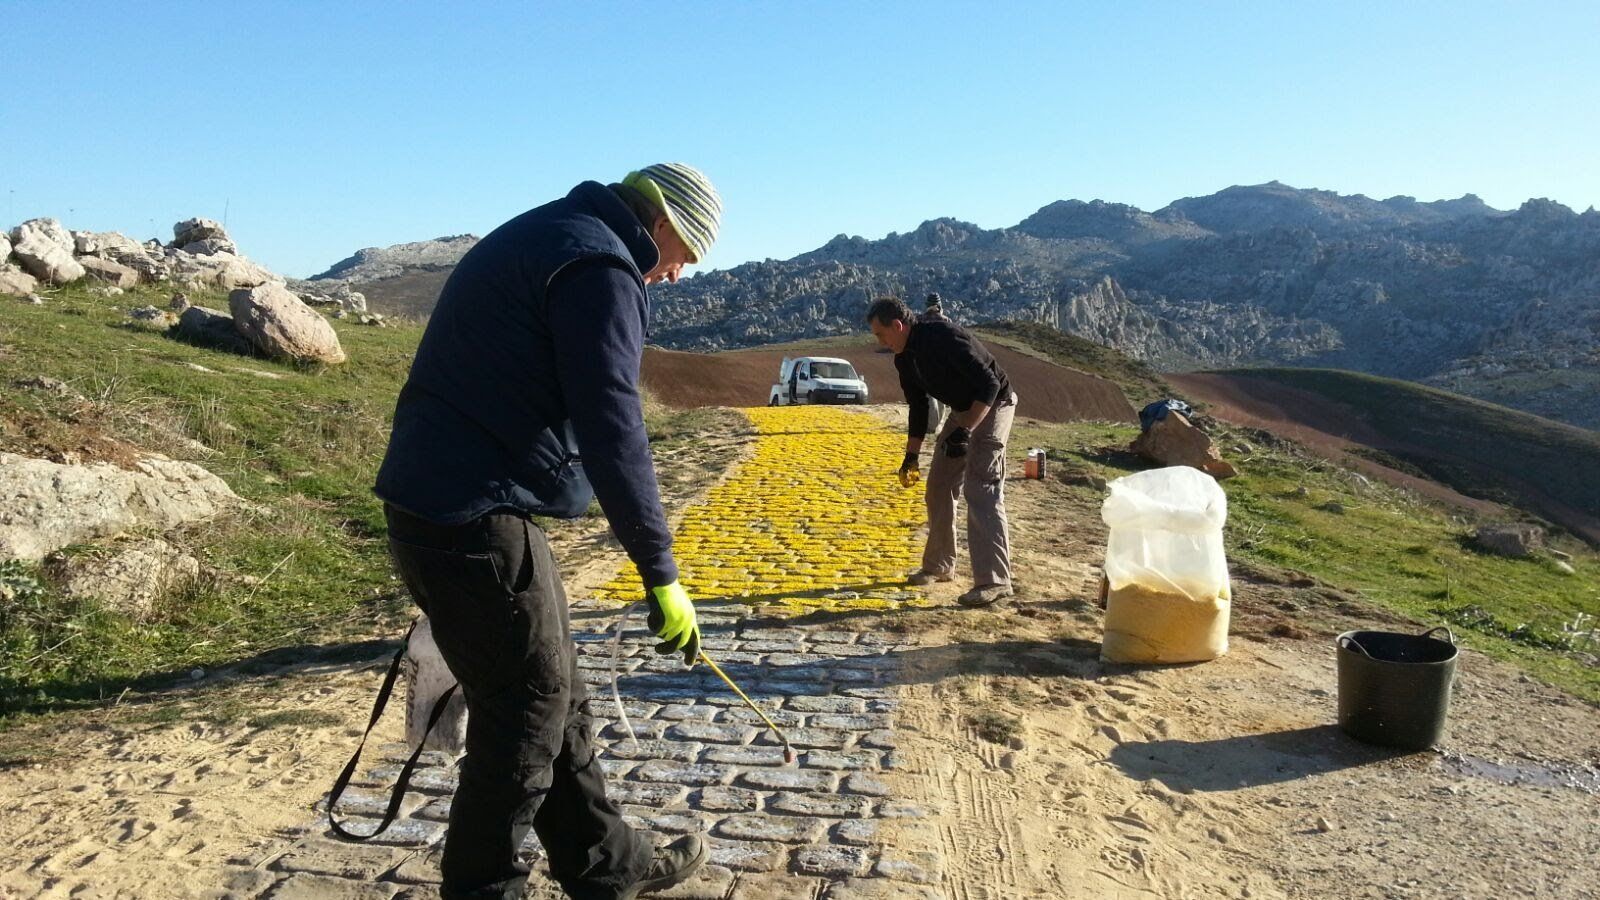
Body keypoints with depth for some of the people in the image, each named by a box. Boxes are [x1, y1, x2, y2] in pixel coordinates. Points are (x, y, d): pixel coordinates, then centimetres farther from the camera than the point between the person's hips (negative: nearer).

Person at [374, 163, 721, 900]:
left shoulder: (537, 238, 20)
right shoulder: (600, 265, -12)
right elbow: (611, 430, -20)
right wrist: (661, 574, -16)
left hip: (435, 502, 10)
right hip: (475, 517, -10)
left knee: (552, 692, 17)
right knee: (528, 709, 3)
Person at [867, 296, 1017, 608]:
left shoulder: (944, 336, -26)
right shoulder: (904, 360, 1)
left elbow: (989, 385, -28)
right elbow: (918, 408, 13)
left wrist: (965, 430, -31)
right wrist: (911, 455, 11)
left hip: (992, 406, -9)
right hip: (962, 412, 9)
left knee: (981, 493, -16)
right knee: (939, 489, 11)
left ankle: (995, 580, -15)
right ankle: (940, 565, 24)